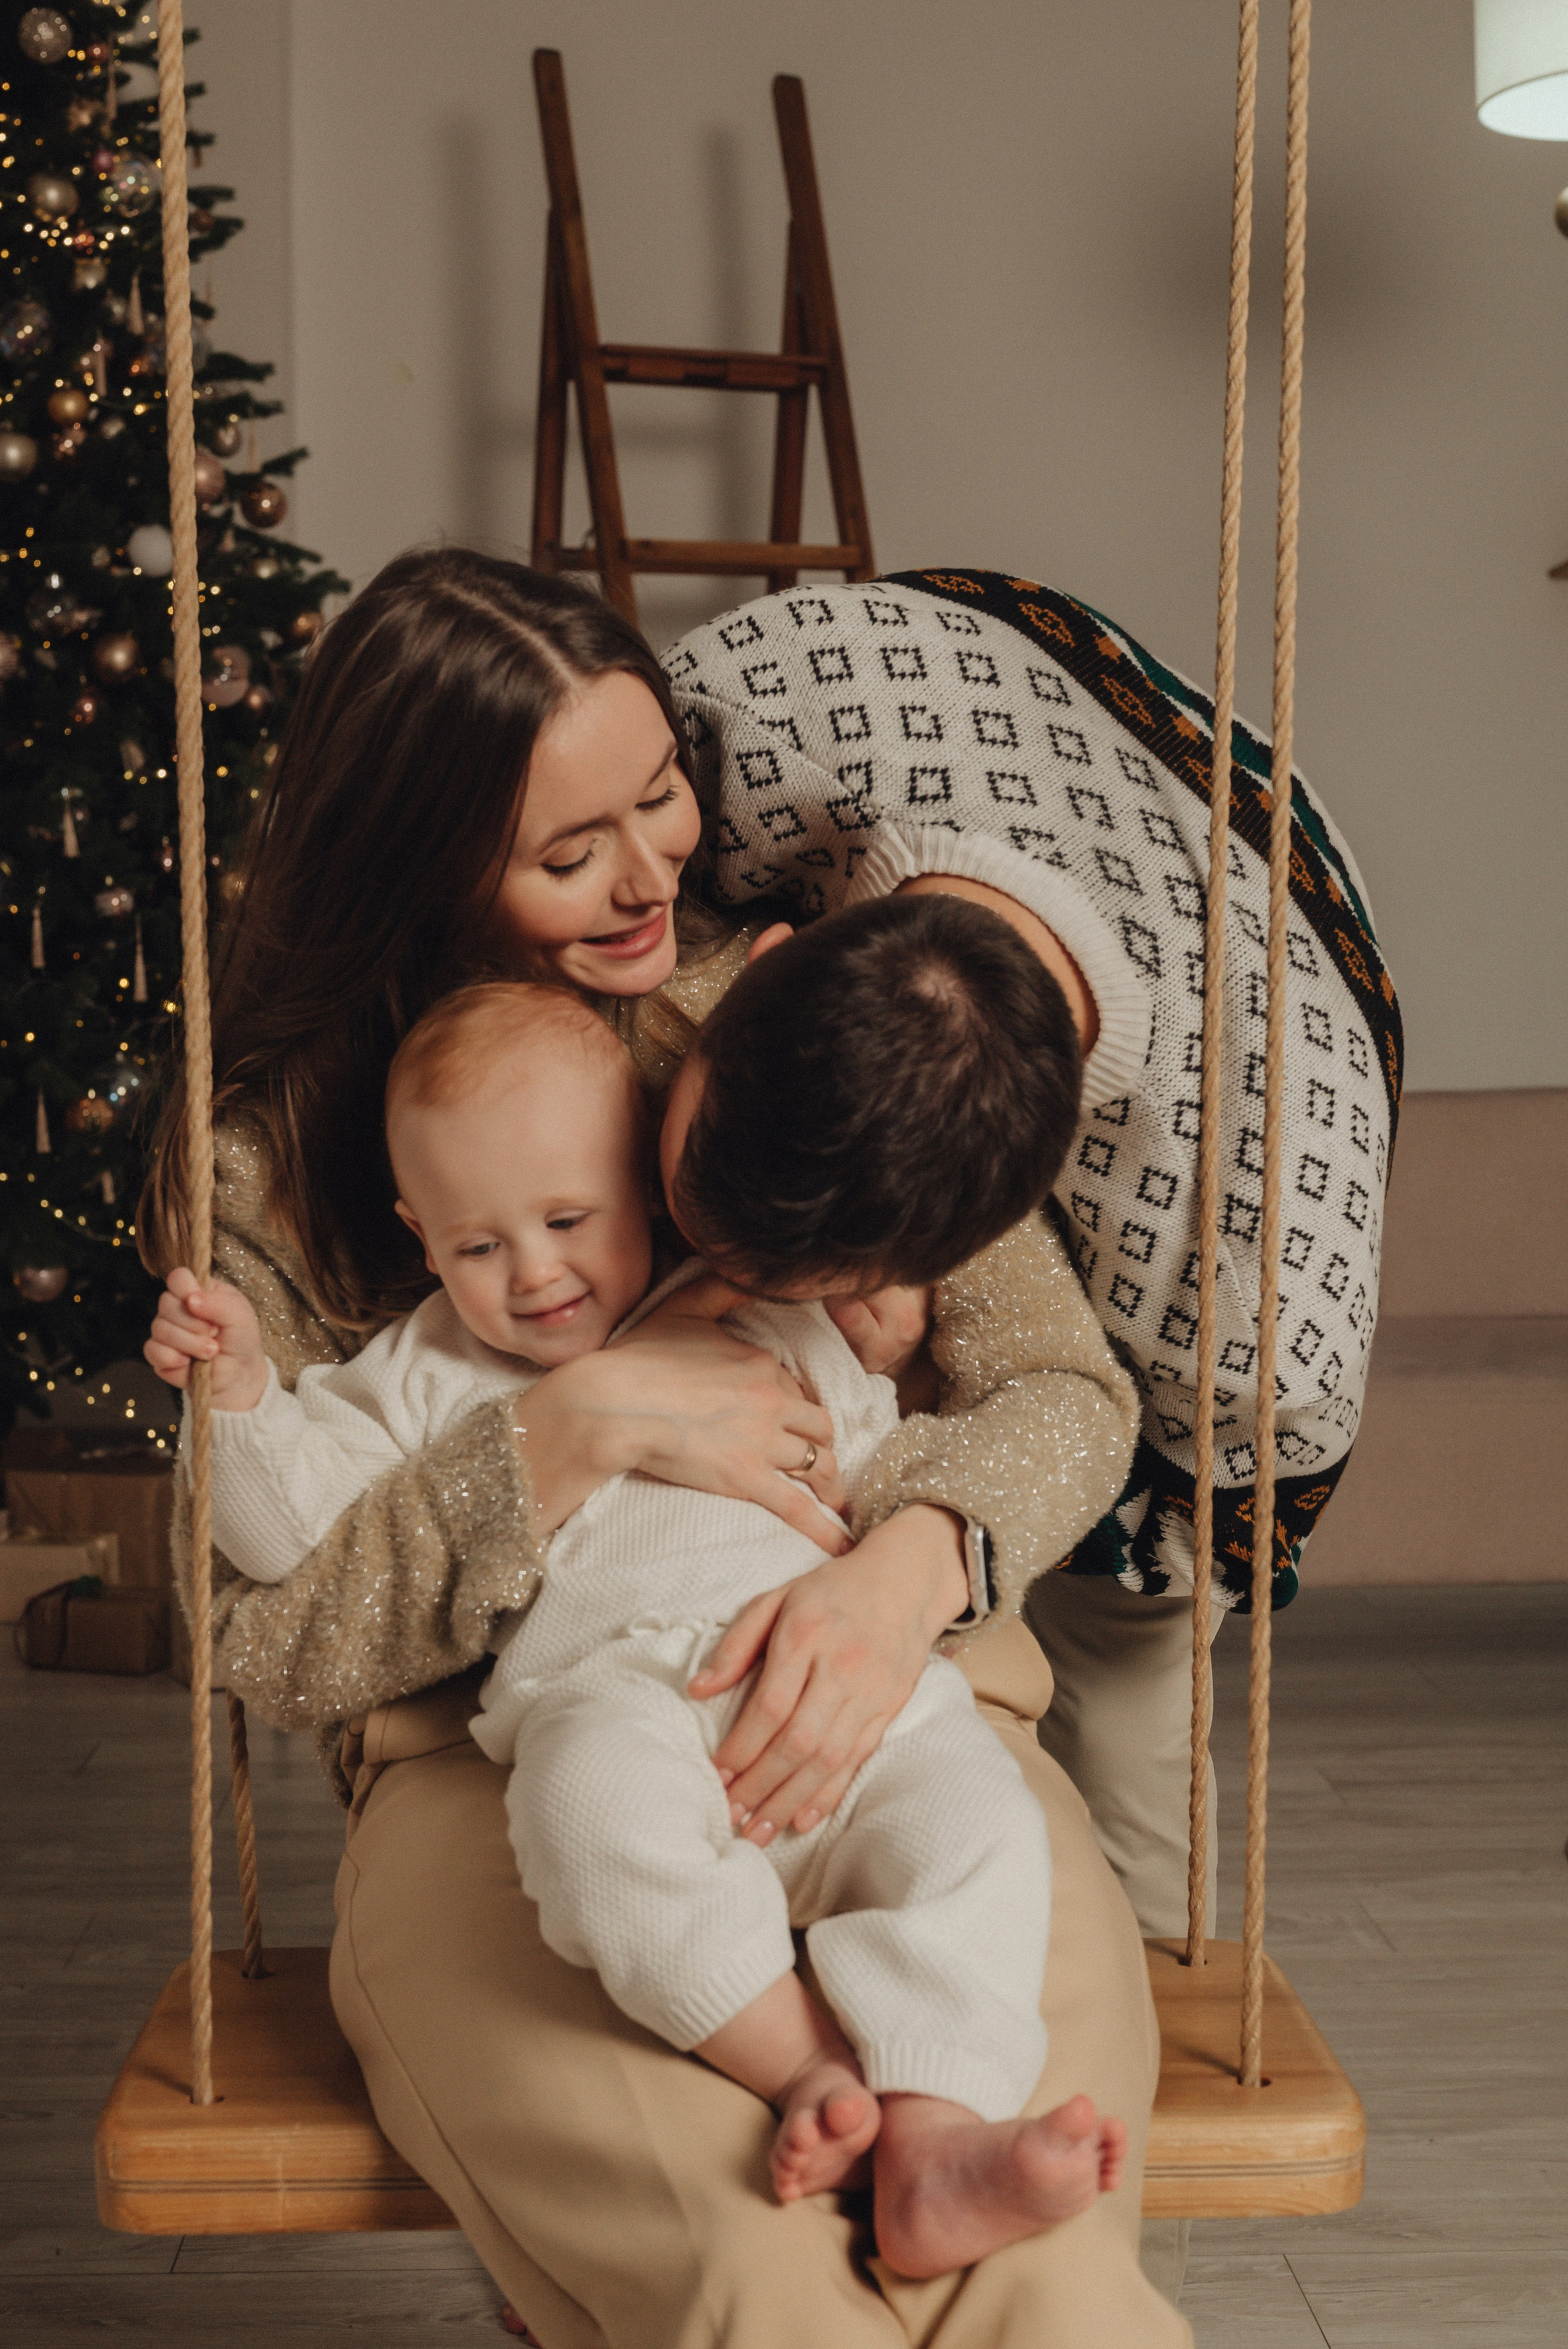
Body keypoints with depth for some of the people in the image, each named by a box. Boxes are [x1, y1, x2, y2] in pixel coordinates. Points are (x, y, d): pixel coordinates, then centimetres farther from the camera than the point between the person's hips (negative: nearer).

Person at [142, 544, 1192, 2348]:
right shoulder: (272, 1157, 3)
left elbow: (1056, 1386, 3)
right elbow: (267, 1642, -3)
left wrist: (910, 1563, -21)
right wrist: (587, 1424, -17)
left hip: (878, 1719, 1)